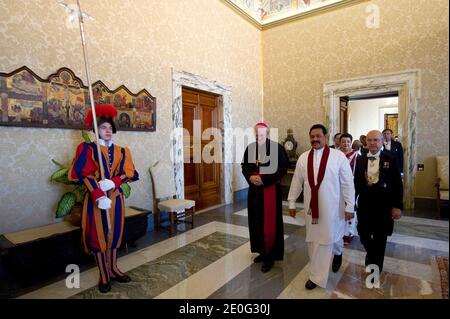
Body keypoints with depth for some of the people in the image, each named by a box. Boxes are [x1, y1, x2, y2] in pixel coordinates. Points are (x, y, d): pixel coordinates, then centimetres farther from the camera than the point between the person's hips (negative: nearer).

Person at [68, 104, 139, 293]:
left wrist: (112, 182, -18)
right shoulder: (88, 149, -4)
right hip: (95, 198, -3)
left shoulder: (121, 151, 7)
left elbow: (129, 173, 0)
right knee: (98, 235, 5)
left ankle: (113, 270, 28)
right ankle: (104, 276, 19)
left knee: (114, 233, 12)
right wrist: (99, 196, -25)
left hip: (116, 197, 4)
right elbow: (84, 175, -14)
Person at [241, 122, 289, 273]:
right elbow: (244, 166, 10)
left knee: (270, 223, 2)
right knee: (257, 221, 13)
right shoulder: (250, 148, 5)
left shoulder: (277, 147, -10)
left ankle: (270, 256, 16)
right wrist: (250, 177, -11)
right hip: (254, 190, 6)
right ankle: (262, 251, 31)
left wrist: (264, 179, -19)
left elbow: (283, 168, -13)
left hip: (271, 189, -5)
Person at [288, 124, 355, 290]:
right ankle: (316, 274, 32)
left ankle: (337, 253, 41)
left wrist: (349, 206, -7)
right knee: (313, 240, 13)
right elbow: (296, 182, 6)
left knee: (330, 237, 9)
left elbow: (348, 182, -7)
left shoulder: (338, 156, -9)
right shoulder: (303, 157, 1)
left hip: (332, 207, -3)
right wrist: (292, 202, 8)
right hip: (311, 206, 4)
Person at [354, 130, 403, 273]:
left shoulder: (391, 158, -6)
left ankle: (376, 268, 31)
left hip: (383, 205, -2)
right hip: (364, 204, 2)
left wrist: (397, 206, -9)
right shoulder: (360, 159, 2)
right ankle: (371, 254, 42)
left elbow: (397, 184, -6)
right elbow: (356, 182, 6)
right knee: (363, 235, 8)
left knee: (380, 239, 10)